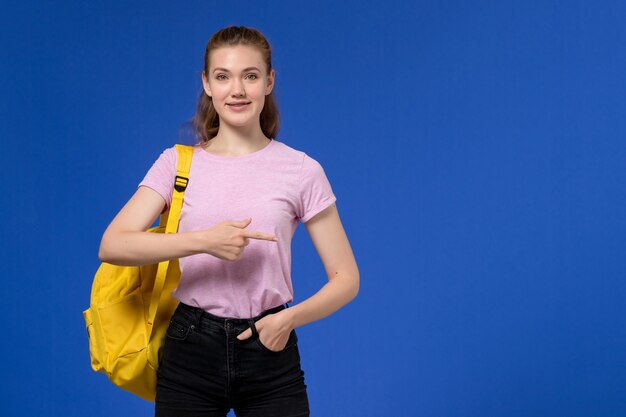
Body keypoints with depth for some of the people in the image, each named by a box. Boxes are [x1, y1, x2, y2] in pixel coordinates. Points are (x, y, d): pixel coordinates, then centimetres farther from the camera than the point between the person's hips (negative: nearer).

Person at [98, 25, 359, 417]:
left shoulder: (302, 171, -2)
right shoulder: (178, 163, 0)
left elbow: (346, 278, 0)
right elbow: (112, 246, -13)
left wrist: (290, 317, -17)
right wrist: (205, 241, -24)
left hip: (269, 350, 0)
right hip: (190, 352, 1)